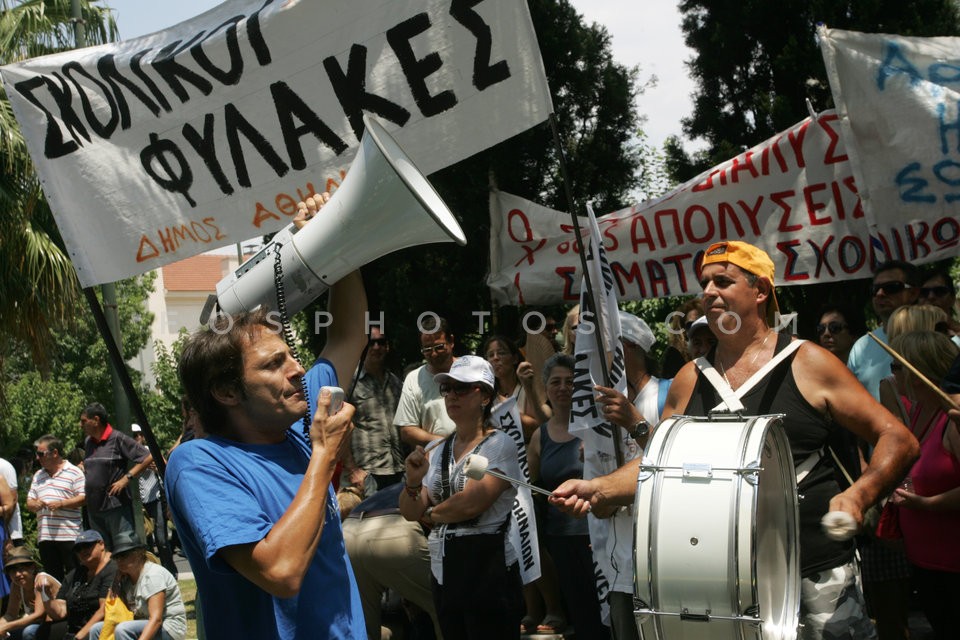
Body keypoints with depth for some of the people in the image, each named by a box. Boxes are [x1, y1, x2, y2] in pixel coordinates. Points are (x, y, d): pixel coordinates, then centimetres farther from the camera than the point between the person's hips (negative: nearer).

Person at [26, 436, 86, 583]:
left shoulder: (73, 472, 0)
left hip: (69, 536, -6)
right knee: (53, 578, 8)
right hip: (44, 536, 6)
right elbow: (29, 502, 20)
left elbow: (84, 498, -7)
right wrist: (34, 505, -3)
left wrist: (61, 504, -17)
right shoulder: (38, 476, 20)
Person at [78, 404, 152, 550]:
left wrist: (126, 479, -15)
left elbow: (148, 457, -11)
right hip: (94, 508, 7)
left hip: (116, 504, -7)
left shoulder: (118, 439, -8)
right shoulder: (88, 442, 14)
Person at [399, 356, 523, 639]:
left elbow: (471, 503, -19)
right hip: (443, 573, 6)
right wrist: (413, 482, -15)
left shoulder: (500, 445, -8)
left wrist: (430, 514, -1)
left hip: (488, 573, -6)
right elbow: (410, 512, 6)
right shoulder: (437, 451, 10)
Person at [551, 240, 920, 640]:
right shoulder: (690, 381, 9)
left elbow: (898, 439, -3)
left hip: (818, 574, -3)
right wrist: (598, 488, -7)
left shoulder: (808, 364, -3)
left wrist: (858, 496, -21)